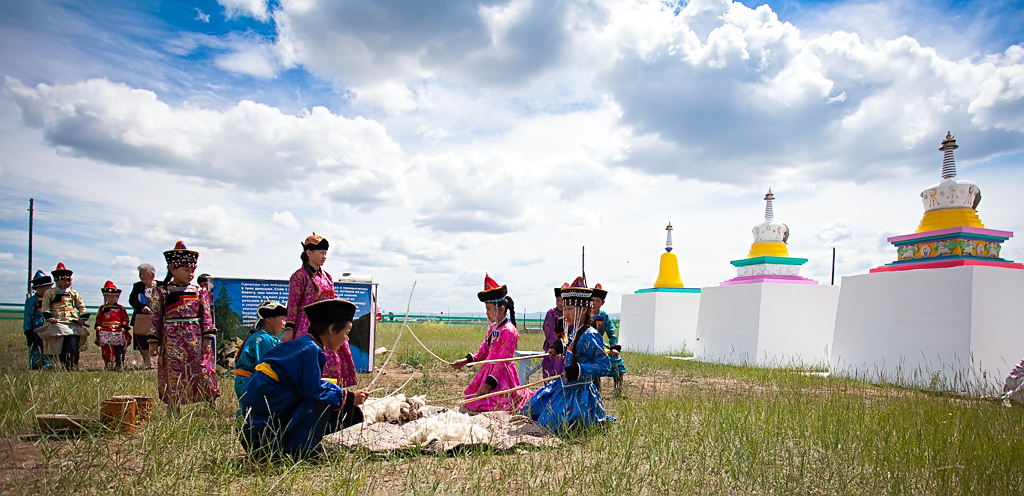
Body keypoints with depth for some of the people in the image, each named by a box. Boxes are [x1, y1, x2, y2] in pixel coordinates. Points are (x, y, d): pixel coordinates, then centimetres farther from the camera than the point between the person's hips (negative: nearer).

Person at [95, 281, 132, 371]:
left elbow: (125, 318, 7)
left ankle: (119, 364, -2)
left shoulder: (120, 308, 10)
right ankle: (108, 364, 8)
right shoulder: (102, 308, 16)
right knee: (106, 348, 1)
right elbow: (98, 318, 14)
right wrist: (98, 326, -1)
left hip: (118, 331, -2)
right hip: (105, 331, 2)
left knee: (119, 347, -6)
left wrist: (124, 327, -6)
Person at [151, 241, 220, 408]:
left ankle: (212, 407, 7)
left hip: (195, 339, 1)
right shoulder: (161, 292, 3)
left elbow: (206, 316, 5)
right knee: (173, 375, 4)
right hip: (172, 340, -1)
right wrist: (154, 342, 0)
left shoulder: (199, 292, 6)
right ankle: (173, 411, 13)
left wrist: (207, 338, -2)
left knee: (202, 372, 1)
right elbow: (156, 318, 3)